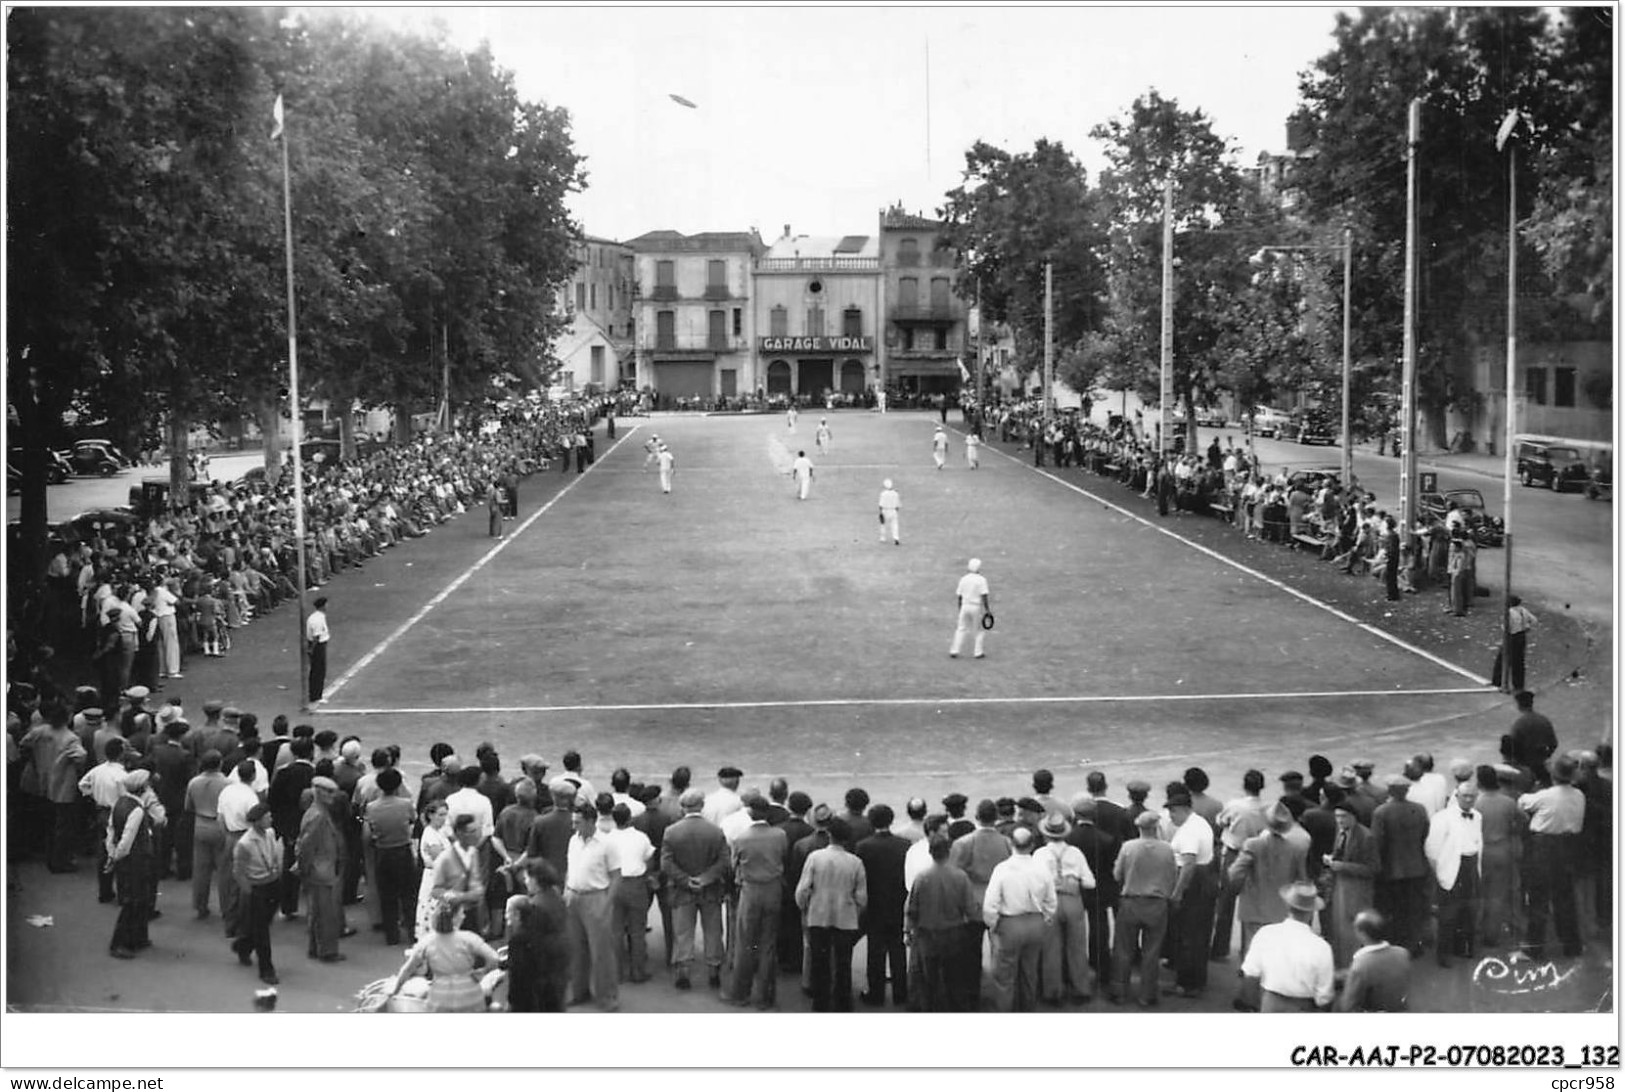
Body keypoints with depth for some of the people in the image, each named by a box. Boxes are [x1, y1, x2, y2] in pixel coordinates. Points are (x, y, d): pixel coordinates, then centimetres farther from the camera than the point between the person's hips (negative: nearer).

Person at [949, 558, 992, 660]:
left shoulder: (963, 579, 4)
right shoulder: (981, 580, -10)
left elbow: (959, 596, 8)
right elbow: (984, 596, -14)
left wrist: (960, 609, 18)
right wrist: (987, 610, -9)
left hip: (965, 606, 4)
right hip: (977, 607, -4)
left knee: (961, 629, 11)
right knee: (980, 630, 10)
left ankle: (954, 651, 3)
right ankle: (977, 652, 7)